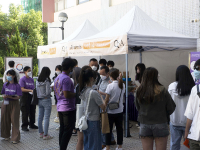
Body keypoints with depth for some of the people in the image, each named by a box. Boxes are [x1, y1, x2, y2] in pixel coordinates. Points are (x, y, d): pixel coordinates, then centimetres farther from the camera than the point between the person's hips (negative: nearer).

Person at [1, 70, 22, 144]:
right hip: (5, 104, 4)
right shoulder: (5, 85, 6)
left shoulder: (17, 85, -7)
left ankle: (15, 138, 2)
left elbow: (18, 97, -10)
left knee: (14, 120, -3)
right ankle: (6, 136, 27)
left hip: (14, 104, -4)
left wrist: (10, 96, -24)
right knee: (5, 120, 9)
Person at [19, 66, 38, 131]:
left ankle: (32, 124, 25)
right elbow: (22, 89, -15)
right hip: (25, 97, -6)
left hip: (32, 96, 6)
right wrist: (30, 90, -24)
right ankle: (24, 126, 7)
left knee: (32, 111, 12)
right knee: (25, 112, -2)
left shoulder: (31, 79, 12)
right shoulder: (22, 79, -8)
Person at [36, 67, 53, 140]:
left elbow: (37, 91, 12)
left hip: (39, 100, 8)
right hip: (46, 100, -7)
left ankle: (41, 133, 23)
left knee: (40, 117, 13)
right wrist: (51, 88, 1)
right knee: (46, 117, -3)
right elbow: (47, 92, -18)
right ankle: (45, 135, -1)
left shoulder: (38, 81, 6)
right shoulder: (47, 81, -15)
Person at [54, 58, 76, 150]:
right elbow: (67, 94, -24)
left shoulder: (57, 78, 12)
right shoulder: (66, 79, -18)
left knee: (62, 129, 14)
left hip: (60, 107, 9)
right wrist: (77, 94, -10)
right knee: (68, 131, -2)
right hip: (68, 108, -9)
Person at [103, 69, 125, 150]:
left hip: (111, 111, -4)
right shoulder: (122, 85, 0)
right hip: (120, 110, 5)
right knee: (119, 128, 12)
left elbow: (107, 99, -11)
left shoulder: (110, 86, -15)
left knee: (109, 129, 6)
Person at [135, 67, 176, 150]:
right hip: (160, 124, -3)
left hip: (144, 125, 3)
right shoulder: (162, 90, -14)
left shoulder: (139, 91, -6)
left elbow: (138, 107, 5)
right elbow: (171, 107, -6)